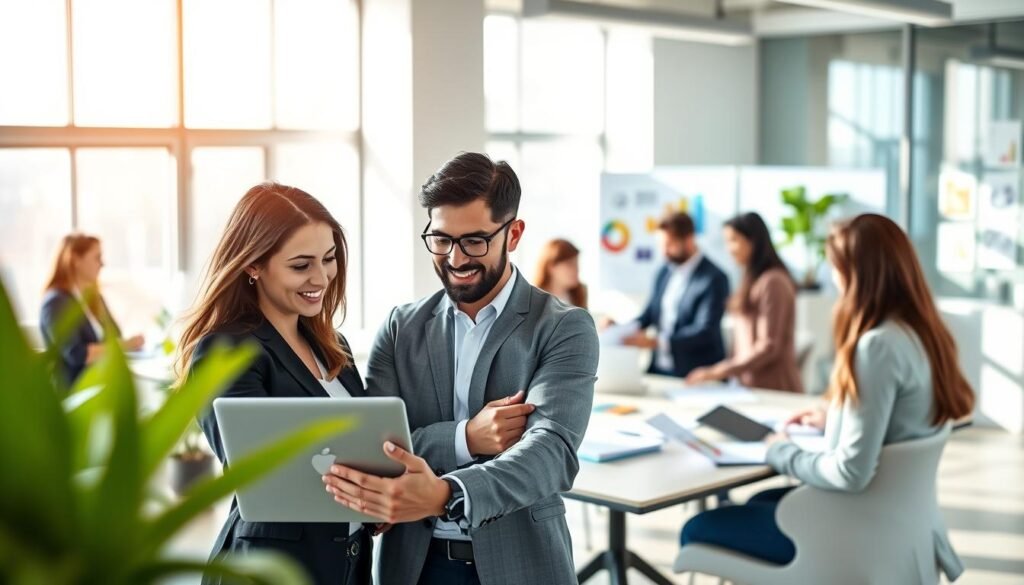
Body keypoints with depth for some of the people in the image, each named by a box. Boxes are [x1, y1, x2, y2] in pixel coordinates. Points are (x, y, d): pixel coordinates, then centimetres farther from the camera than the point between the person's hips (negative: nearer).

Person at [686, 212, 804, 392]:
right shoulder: (753, 280, 15)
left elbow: (769, 346, -15)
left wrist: (721, 371, -19)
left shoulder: (772, 282, -11)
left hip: (773, 388, -8)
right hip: (751, 383, 8)